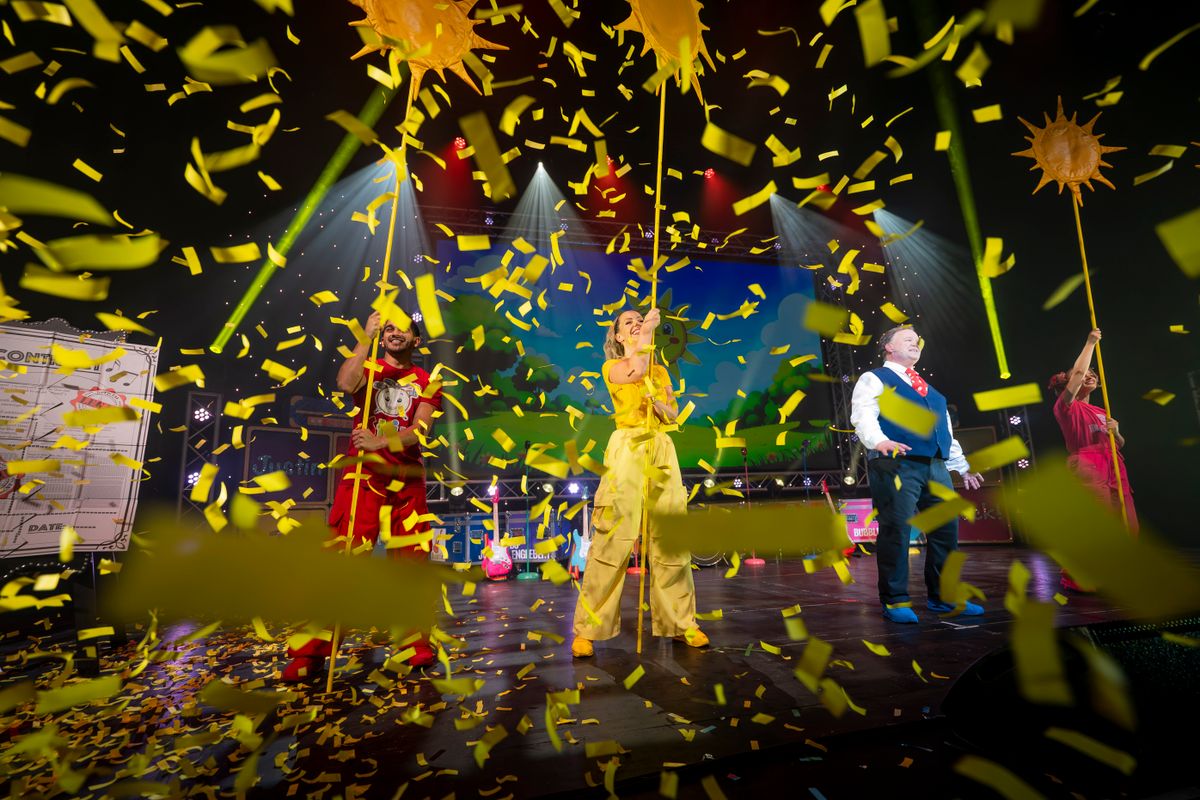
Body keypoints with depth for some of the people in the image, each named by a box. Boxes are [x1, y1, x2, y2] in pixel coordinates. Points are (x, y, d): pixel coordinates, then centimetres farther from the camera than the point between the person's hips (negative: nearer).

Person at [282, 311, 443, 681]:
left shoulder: (427, 382, 10)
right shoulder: (368, 368, 10)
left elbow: (420, 429, -6)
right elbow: (345, 383, -15)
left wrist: (380, 442, -21)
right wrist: (366, 337, -14)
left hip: (407, 479, 1)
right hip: (363, 474, -1)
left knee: (410, 559, 4)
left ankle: (414, 638, 16)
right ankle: (311, 650, 2)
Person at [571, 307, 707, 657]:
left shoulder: (661, 371, 23)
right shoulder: (612, 367, 11)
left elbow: (674, 414, 15)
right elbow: (635, 370, -12)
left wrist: (657, 403, -7)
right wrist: (648, 331, 1)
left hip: (661, 449, 5)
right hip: (626, 447, -4)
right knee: (613, 538, -10)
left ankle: (680, 622, 14)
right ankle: (588, 629, -2)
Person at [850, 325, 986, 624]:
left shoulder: (929, 389, 29)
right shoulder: (874, 379, 5)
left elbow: (945, 431, 33)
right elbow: (863, 416, -12)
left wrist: (962, 465, 31)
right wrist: (879, 441, -30)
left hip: (936, 466, 8)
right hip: (896, 464, -8)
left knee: (947, 528, 7)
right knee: (896, 529, -10)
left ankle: (942, 597, 21)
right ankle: (895, 601, -1)